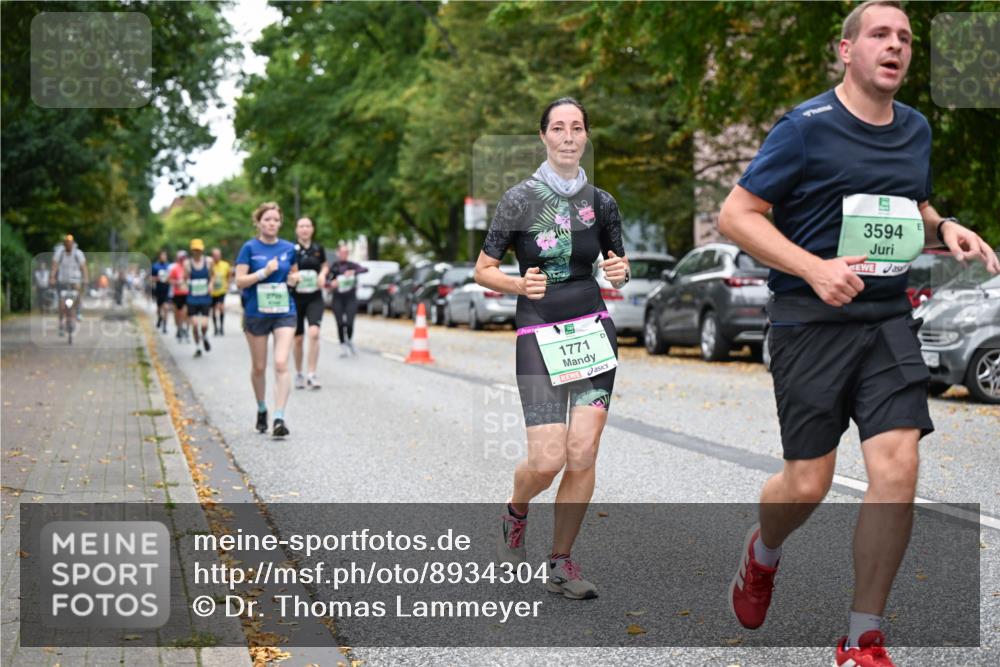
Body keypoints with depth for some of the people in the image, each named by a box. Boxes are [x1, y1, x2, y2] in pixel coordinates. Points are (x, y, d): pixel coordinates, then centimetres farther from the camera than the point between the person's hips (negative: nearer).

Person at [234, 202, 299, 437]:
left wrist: (294, 278, -1)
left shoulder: (288, 248, 6)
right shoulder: (250, 248, -3)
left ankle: (279, 418, -16)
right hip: (256, 314, -1)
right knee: (259, 367, 11)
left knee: (281, 364, -14)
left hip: (284, 312, 1)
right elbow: (239, 281, -9)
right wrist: (265, 272, -20)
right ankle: (261, 409, 34)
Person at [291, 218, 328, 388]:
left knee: (314, 333, -18)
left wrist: (322, 274, -1)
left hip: (315, 298, 1)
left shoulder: (318, 249, 3)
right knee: (298, 338, 7)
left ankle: (312, 375, -14)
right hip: (296, 297, -1)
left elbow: (324, 265, 20)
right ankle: (298, 374, 25)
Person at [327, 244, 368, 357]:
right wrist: (331, 284, -20)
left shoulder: (351, 265, 1)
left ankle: (350, 340, 19)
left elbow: (365, 269, -15)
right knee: (340, 323, -3)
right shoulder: (333, 267, 1)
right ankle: (343, 346, 12)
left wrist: (354, 272, -32)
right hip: (338, 299, 0)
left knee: (349, 323, -10)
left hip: (351, 298, 0)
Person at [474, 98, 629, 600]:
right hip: (538, 335, -3)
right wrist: (520, 285, -18)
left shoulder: (601, 201, 7)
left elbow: (618, 267, 20)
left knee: (583, 454, -6)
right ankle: (516, 511, 24)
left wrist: (620, 272, -3)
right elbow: (483, 270, 1)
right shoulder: (520, 199, -3)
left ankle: (561, 563, 9)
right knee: (548, 460, -11)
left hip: (593, 330, 3)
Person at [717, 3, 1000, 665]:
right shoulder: (806, 126, -8)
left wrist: (944, 227, 3)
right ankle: (763, 553, 37)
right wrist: (814, 268, -22)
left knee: (898, 470, -10)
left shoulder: (916, 129, 10)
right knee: (808, 484, -2)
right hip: (811, 320, -4)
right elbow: (735, 215, -9)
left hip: (888, 318, 5)